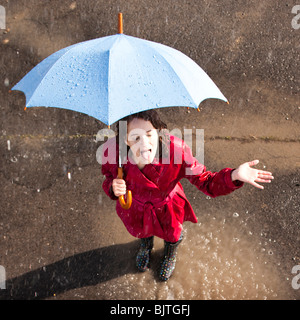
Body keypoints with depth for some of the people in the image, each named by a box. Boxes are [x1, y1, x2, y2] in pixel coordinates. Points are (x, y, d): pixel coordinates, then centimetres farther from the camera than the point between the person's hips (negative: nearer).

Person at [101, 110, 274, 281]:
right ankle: (146, 243, 80)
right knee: (140, 230, 37)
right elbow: (109, 178, -13)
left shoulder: (176, 150, -41)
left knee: (172, 234, 33)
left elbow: (205, 181, -30)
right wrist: (112, 187, -37)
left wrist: (234, 175, -49)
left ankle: (171, 253, 76)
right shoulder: (112, 150, -35)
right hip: (135, 208, 2)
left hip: (166, 206, -1)